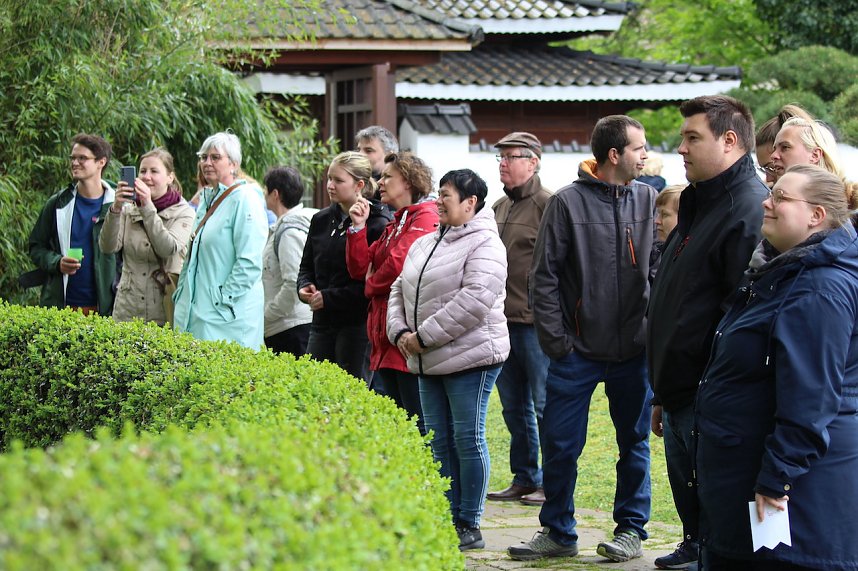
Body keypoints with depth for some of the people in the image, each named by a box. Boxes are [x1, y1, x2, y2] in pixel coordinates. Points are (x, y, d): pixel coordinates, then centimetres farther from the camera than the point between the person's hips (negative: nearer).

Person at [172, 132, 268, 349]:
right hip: (195, 311, 8)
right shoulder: (207, 199, 18)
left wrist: (223, 300, -18)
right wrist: (181, 296, 19)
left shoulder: (245, 200, -9)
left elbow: (250, 264, -17)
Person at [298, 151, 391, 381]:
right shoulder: (322, 220, 13)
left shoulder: (377, 224, -9)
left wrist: (329, 298, -14)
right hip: (323, 323, 7)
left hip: (357, 325, -7)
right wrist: (304, 287, 2)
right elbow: (306, 265, 24)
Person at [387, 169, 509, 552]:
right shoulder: (424, 244, 16)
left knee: (468, 440, -3)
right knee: (440, 441, 10)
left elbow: (473, 300, -21)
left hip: (470, 358, -8)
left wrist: (425, 336, -19)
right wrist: (400, 332, 0)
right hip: (428, 363, 8)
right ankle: (449, 520, 18)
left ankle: (470, 526, 4)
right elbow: (400, 290, 19)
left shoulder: (484, 245, -10)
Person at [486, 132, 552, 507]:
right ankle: (525, 479, 21)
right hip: (503, 320, 8)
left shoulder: (548, 204, -10)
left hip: (535, 321, -8)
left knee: (545, 405, -2)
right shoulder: (500, 207, 16)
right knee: (514, 407, 13)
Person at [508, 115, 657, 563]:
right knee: (560, 445, 3)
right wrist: (556, 340, -7)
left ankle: (631, 528, 22)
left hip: (635, 351, 2)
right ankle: (558, 533, 17)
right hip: (578, 352, -2)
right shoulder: (569, 202, -5)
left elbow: (660, 268, 9)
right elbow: (544, 275, -3)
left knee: (634, 442, 10)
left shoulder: (649, 200, 3)